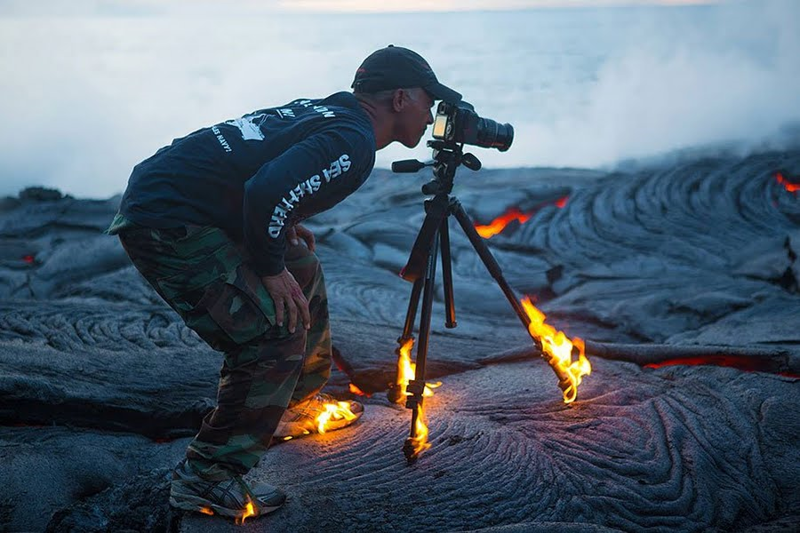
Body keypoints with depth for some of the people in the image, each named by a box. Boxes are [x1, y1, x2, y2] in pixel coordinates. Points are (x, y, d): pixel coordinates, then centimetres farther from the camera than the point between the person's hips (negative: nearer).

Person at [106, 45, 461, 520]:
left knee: (302, 271, 20)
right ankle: (207, 478, -1)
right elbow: (266, 192, -28)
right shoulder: (352, 142, -15)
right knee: (276, 334, -12)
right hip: (167, 224, -11)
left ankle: (298, 405, 35)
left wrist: (283, 226, 14)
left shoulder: (323, 111, 14)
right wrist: (270, 269, -14)